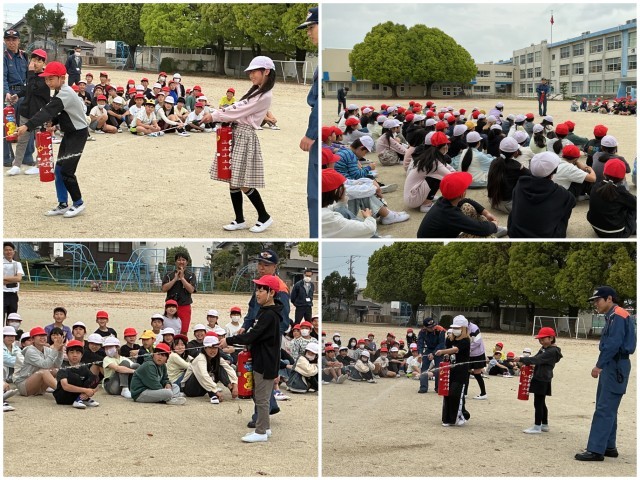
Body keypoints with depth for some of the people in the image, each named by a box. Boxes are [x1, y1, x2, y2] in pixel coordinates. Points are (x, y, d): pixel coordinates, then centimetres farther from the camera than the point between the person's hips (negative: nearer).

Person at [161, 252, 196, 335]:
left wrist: (182, 278, -10)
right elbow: (164, 288, -4)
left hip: (185, 306, -1)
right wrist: (175, 279, -9)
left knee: (183, 333, -2)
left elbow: (191, 290, -9)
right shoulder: (169, 275, 8)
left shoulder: (191, 275, 5)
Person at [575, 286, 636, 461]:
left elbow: (613, 344, -20)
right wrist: (601, 365, 9)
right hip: (611, 366, 11)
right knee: (606, 408, 16)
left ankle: (596, 450, -15)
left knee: (605, 410, -12)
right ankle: (609, 446, 23)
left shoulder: (618, 315, -14)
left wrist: (599, 365, -17)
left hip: (616, 367, -11)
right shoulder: (611, 316, 18)